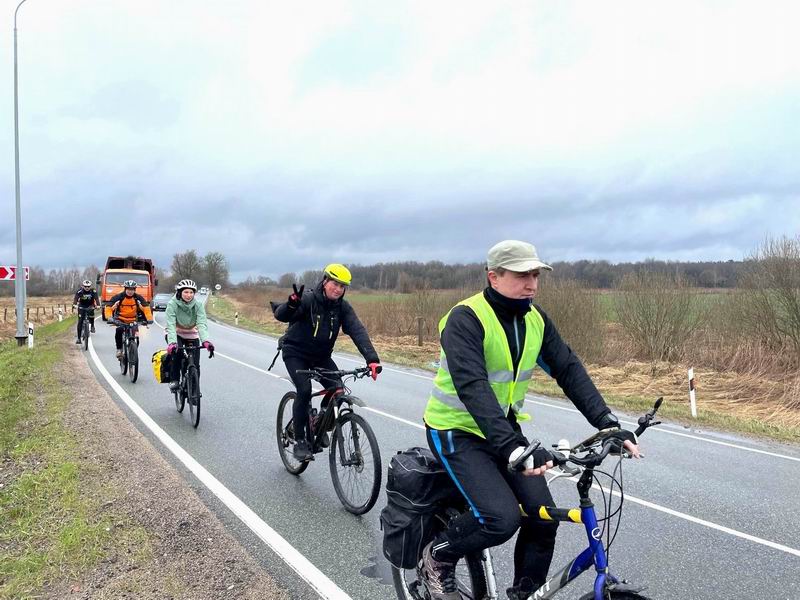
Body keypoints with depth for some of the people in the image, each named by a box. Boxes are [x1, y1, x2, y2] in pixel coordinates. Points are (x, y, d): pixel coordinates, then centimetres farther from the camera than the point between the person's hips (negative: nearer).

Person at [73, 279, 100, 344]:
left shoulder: (93, 291, -19)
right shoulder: (79, 291, -20)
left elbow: (96, 299, -28)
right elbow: (75, 299, -30)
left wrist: (98, 305, -46)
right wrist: (74, 305, -48)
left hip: (90, 306, 0)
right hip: (82, 306, 0)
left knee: (91, 314, -31)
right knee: (80, 322, -8)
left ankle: (92, 326, -1)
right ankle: (78, 338, -2)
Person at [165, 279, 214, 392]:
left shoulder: (198, 305, -19)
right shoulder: (172, 304, -23)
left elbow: (202, 324, -28)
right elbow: (170, 325, -32)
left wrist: (205, 340, -46)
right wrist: (172, 342, -47)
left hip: (192, 335, 2)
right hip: (176, 334, -2)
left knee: (195, 364, -6)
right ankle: (174, 380, -13)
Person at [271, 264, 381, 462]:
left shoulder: (342, 307, -10)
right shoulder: (308, 299, -22)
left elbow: (357, 331, -22)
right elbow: (280, 315, -34)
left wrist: (372, 358, -36)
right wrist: (292, 304, -58)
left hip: (321, 356, 4)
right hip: (296, 353, -4)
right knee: (305, 390, -25)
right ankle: (299, 441, -8)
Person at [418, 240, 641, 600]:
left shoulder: (536, 320, -1)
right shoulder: (465, 319, -23)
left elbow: (570, 371, -6)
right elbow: (473, 388, -35)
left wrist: (607, 423, -19)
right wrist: (512, 448, -45)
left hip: (505, 428, 6)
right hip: (457, 431, -6)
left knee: (544, 516, -4)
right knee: (502, 518, -21)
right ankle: (437, 558, 7)